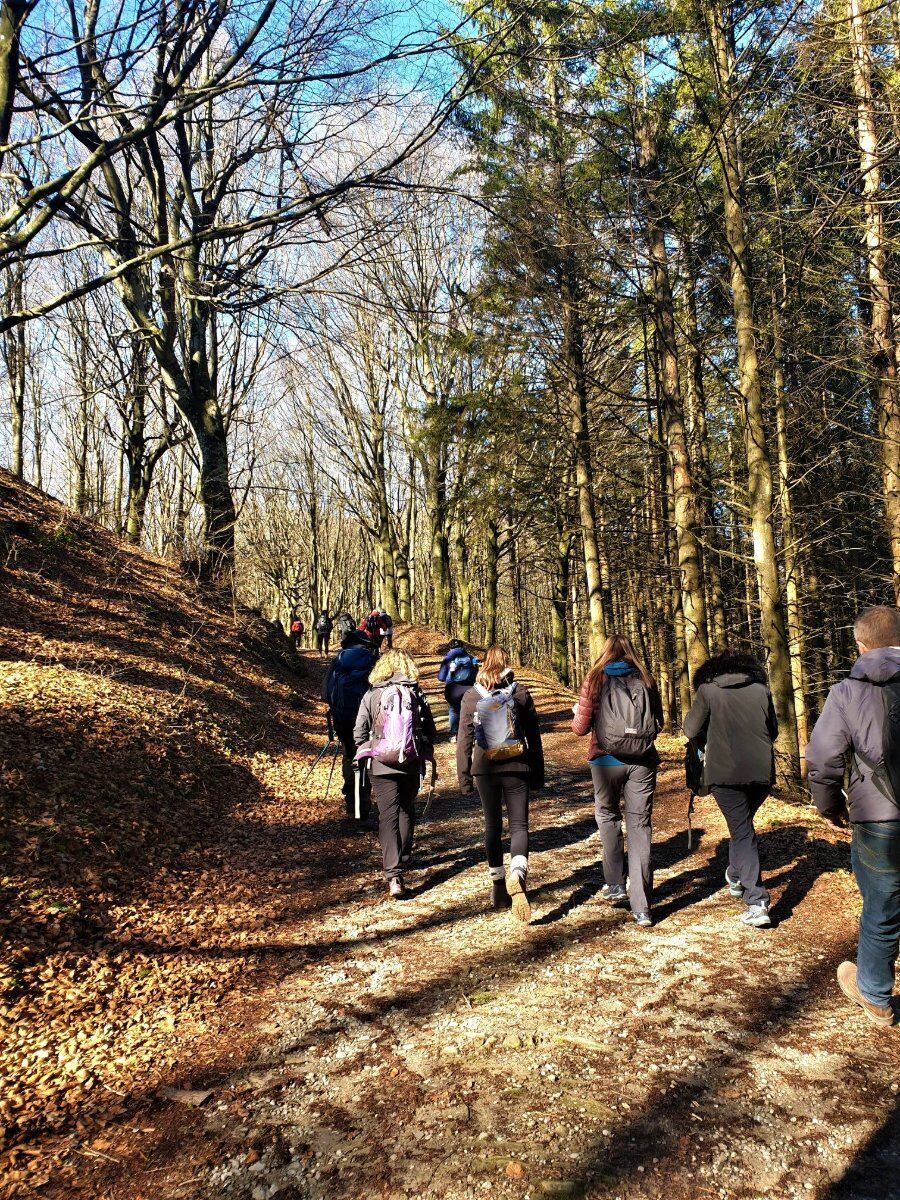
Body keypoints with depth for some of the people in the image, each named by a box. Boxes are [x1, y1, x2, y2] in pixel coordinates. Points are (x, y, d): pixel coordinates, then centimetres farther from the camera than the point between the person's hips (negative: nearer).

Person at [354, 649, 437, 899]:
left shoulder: (371, 696, -4)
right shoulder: (417, 695, 0)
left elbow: (359, 733, -3)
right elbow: (430, 731, 3)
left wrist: (367, 752, 16)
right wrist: (423, 751, 21)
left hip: (381, 765, -2)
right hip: (412, 764, 2)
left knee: (388, 817, 0)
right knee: (407, 811, 22)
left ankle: (394, 876, -9)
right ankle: (403, 858, 37)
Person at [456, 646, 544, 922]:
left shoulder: (471, 696, -1)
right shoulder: (521, 693, -1)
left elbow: (464, 739, 0)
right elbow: (534, 736, 3)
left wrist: (463, 775, 5)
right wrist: (538, 774, 10)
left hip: (485, 769, 1)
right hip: (517, 768, -1)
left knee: (493, 826, 15)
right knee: (519, 825, 1)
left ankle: (497, 886, 22)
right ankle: (517, 877, -24)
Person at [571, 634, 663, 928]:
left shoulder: (595, 679, -1)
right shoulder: (645, 680, 6)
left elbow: (581, 728, -1)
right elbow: (658, 724, 13)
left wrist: (577, 713, 20)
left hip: (607, 760, -1)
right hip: (643, 761, 2)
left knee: (607, 815, 21)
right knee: (640, 825, 5)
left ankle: (615, 884, 17)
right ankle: (641, 907, 4)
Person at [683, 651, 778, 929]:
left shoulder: (708, 690, 0)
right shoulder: (761, 690, 8)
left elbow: (691, 729, 3)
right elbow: (773, 731, 17)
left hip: (725, 772, -4)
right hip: (762, 771, 4)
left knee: (741, 831, 1)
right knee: (743, 824, 25)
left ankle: (756, 902, -6)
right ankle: (736, 877, 40)